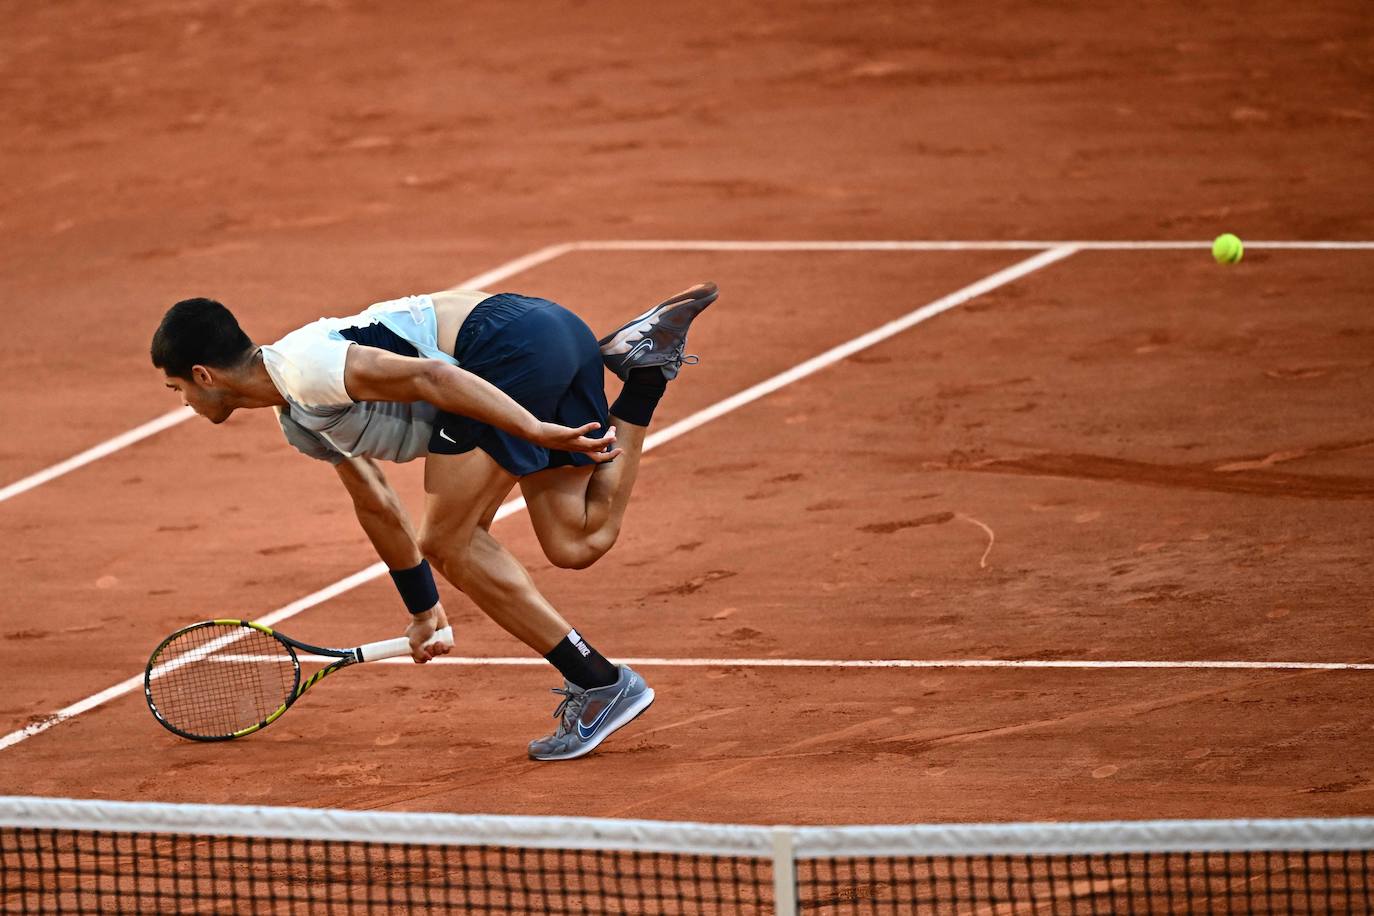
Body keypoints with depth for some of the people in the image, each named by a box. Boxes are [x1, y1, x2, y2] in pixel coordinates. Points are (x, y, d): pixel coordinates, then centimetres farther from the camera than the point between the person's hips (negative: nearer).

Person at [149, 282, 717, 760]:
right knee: (575, 544, 4)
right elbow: (376, 506, 36)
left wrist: (534, 430, -28)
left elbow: (425, 378, -22)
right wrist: (424, 610, 44)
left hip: (510, 346, -10)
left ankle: (599, 683, -4)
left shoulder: (301, 367, -10)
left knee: (447, 543, -3)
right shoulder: (299, 420, 23)